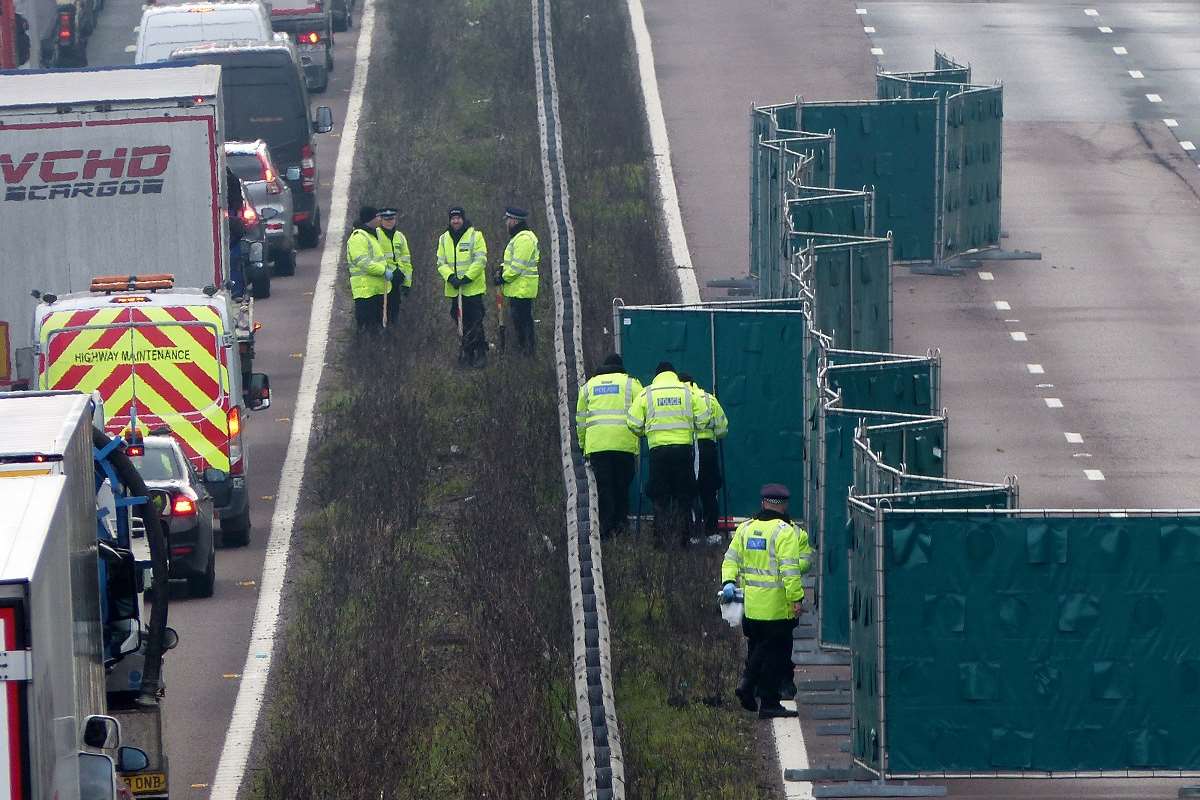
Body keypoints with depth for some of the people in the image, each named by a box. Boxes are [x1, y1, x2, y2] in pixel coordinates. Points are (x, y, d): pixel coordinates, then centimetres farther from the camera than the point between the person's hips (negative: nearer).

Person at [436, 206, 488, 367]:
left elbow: (480, 261, -10)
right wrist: (450, 277, -12)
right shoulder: (444, 239, 9)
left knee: (475, 322, -7)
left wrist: (467, 278, -18)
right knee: (461, 322, 10)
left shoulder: (475, 236, -5)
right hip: (454, 290, 5)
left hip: (473, 288, -5)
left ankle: (480, 354, 0)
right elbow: (441, 263, 7)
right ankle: (467, 354, 19)